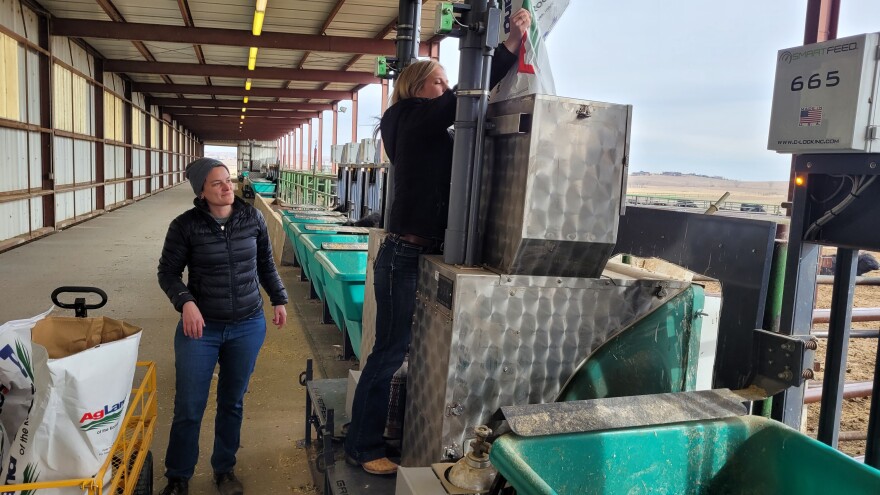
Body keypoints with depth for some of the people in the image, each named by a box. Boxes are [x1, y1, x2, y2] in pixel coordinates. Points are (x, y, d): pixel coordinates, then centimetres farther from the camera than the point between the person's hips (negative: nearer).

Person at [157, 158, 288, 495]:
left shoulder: (252, 218, -3)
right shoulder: (185, 225, -10)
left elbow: (266, 264, 10)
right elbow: (168, 272, -3)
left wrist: (279, 300, 13)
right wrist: (186, 303, -20)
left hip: (248, 327, 2)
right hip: (201, 327, -2)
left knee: (232, 403, 14)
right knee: (188, 408, 5)